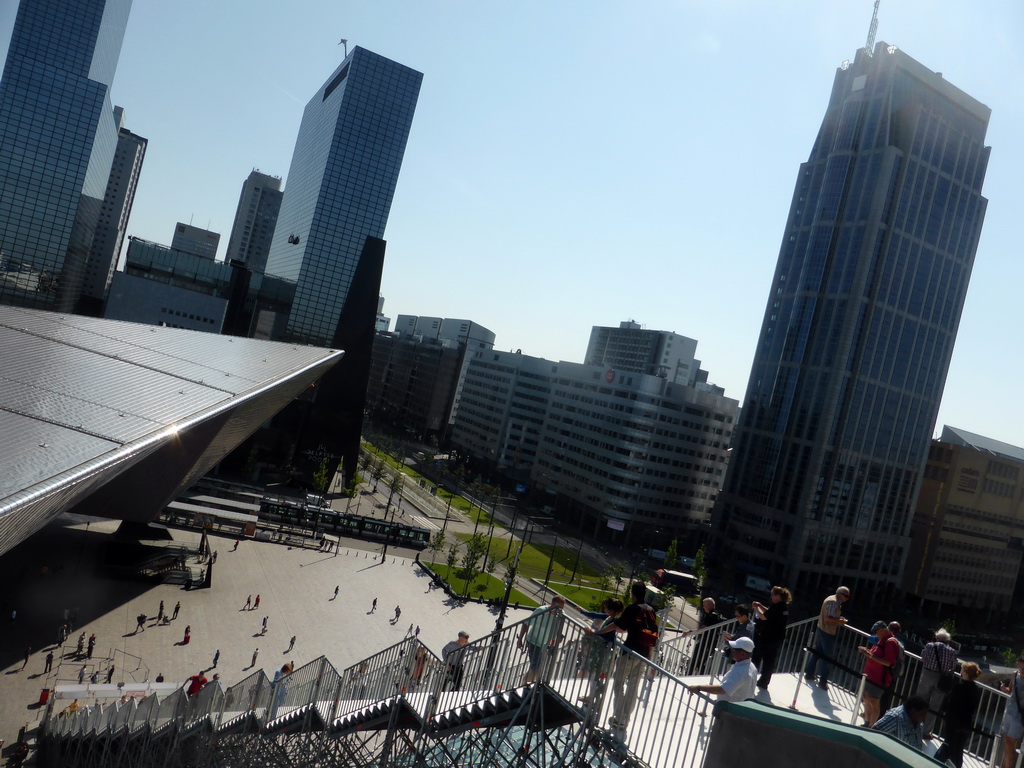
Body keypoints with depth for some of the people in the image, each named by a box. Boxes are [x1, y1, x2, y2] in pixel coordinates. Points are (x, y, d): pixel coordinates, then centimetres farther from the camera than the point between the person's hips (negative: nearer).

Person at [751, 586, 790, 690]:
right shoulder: (784, 607, 7)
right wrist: (760, 605, 14)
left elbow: (763, 617, -22)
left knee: (755, 658, 5)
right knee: (769, 660, 14)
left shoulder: (776, 607, -22)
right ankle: (764, 682, 22)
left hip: (767, 637, -8)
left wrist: (757, 608, -8)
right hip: (778, 638, 9)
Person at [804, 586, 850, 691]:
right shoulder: (834, 602, -20)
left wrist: (838, 618, 11)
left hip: (821, 630, 10)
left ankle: (809, 674, 26)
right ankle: (823, 681, 6)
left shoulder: (831, 599, 12)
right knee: (827, 658, 0)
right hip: (828, 633, -10)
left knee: (817, 653, 18)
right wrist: (839, 621, -15)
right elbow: (828, 618, -27)